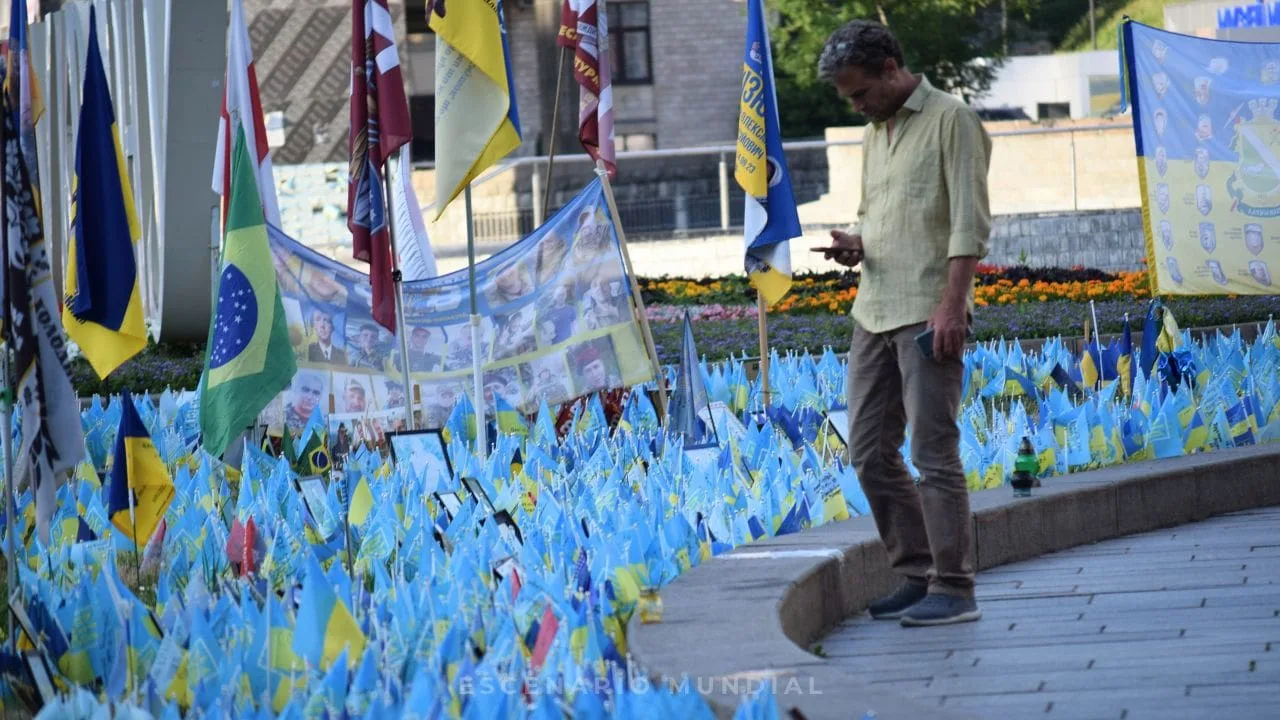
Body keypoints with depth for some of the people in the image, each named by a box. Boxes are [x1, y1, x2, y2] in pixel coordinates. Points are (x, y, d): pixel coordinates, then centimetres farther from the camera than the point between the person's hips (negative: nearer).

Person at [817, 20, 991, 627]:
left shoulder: (951, 120, -5)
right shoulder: (875, 134, 19)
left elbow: (970, 220, -12)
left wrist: (953, 302, -21)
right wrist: (854, 244, 5)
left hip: (928, 314, -8)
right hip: (874, 311, 8)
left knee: (934, 452, -8)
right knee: (870, 452, 7)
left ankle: (953, 590, -5)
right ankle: (917, 575, 15)